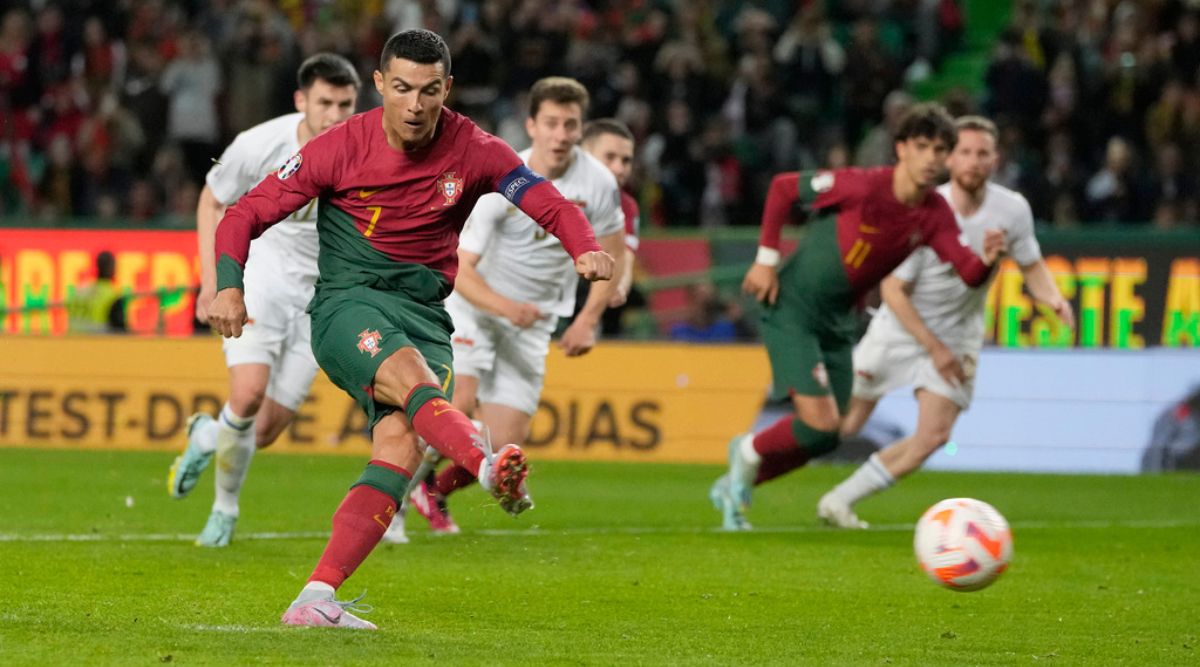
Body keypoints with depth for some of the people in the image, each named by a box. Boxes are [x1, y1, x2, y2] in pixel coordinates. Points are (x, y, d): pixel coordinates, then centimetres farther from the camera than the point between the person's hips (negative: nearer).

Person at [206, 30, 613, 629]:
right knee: (407, 371, -36)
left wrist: (586, 249, -23)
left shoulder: (472, 151, 1)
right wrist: (229, 285, -16)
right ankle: (491, 469, -63)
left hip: (426, 316, 2)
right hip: (347, 304, -2)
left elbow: (551, 205, -1)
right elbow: (247, 213, 1)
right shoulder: (340, 147, -3)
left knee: (400, 442, -22)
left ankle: (315, 599, -27)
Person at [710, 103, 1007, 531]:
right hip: (792, 308, -7)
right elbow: (783, 187, -11)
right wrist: (766, 258, -12)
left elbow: (968, 274, -12)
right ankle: (749, 452, 12)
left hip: (838, 321, 7)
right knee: (821, 422, -18)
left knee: (824, 438, 8)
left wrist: (987, 260, -36)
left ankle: (733, 488, 30)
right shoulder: (864, 187, -20)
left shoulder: (935, 215, -4)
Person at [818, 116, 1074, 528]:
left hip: (960, 335, 3)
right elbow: (893, 289, -17)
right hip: (901, 326, -3)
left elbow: (1032, 265, 6)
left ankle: (840, 501, 5)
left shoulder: (1013, 210, -12)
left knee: (934, 436, -10)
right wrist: (934, 348, -19)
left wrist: (1054, 299, -16)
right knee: (842, 424, 0)